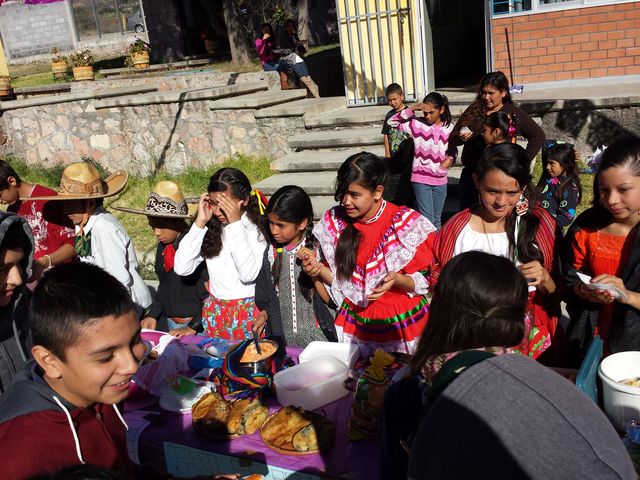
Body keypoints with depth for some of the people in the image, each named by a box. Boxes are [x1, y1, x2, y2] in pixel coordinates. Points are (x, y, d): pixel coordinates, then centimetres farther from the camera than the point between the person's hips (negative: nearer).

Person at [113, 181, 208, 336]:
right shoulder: (163, 246, 7)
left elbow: (211, 293, -19)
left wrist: (194, 327, -16)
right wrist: (153, 316, 8)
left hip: (199, 326, -7)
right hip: (171, 323, 7)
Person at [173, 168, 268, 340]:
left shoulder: (257, 228, -11)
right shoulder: (211, 227, 1)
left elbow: (249, 274, -25)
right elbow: (181, 268, -7)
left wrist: (236, 223, -22)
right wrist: (200, 223, -11)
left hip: (249, 313, -4)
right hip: (215, 312, 4)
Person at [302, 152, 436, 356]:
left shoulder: (407, 223, -14)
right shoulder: (334, 222, -4)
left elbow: (424, 281, -8)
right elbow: (339, 280, 5)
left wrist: (397, 280, -27)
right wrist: (319, 270, -14)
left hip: (404, 322, -2)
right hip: (355, 325, 3)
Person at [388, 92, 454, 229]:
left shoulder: (449, 127, 2)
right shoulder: (417, 123, -6)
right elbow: (392, 122, -11)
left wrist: (450, 158, -9)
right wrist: (411, 109, -18)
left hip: (440, 180, 3)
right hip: (421, 179, -3)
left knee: (437, 219, 16)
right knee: (427, 219, -6)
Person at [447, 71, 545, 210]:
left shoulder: (513, 114, -2)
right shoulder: (473, 110, 7)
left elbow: (538, 136, -1)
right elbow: (452, 138, 10)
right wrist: (461, 137, -13)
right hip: (470, 174, 4)